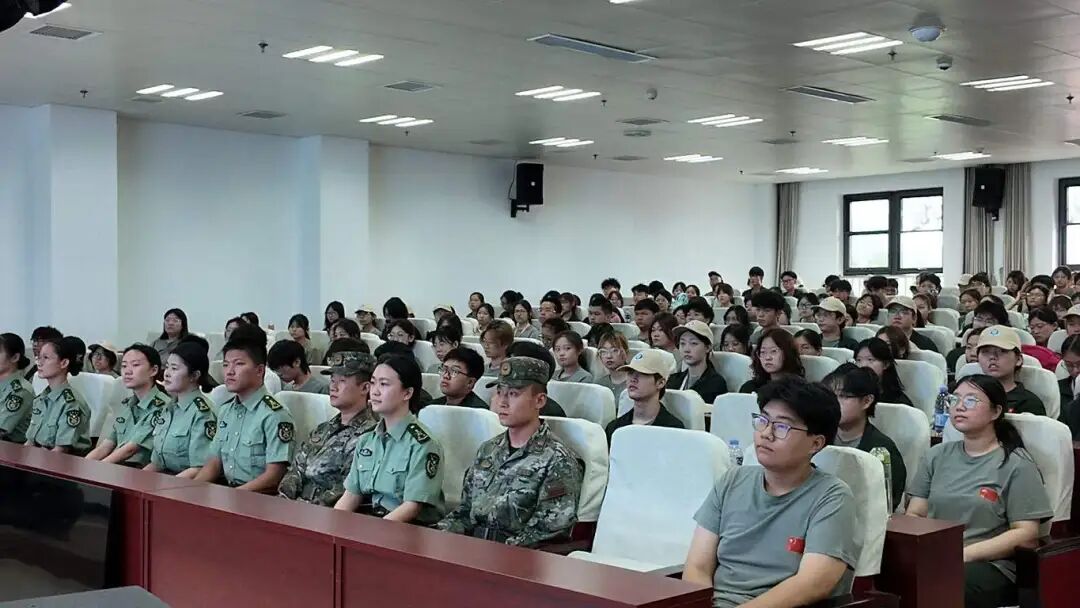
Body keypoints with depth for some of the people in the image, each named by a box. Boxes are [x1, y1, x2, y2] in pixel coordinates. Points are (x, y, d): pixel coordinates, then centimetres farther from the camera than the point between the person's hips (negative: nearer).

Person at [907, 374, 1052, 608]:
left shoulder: (1016, 465, 3)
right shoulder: (937, 455, 18)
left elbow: (1026, 533, -4)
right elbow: (914, 515, 15)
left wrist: (964, 554, -14)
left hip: (990, 565, -4)